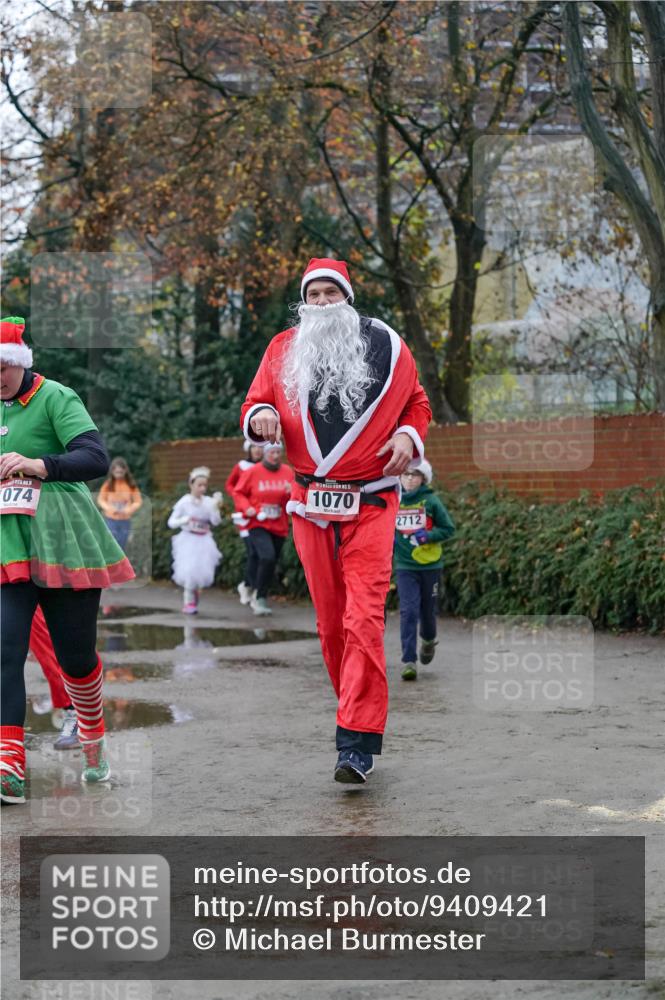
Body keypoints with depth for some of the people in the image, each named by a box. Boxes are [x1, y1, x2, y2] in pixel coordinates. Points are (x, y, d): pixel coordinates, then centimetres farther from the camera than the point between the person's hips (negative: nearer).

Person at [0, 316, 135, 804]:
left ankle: (94, 744, 33)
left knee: (75, 653, 4)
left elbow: (96, 458, -20)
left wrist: (39, 465, -34)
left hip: (63, 540, -4)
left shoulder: (55, 398, -7)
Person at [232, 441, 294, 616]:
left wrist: (292, 492, -14)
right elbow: (239, 493, 3)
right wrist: (246, 508, -14)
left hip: (279, 527, 5)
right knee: (267, 557, -24)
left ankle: (259, 598, 28)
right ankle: (260, 598, -12)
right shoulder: (253, 472, -4)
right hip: (258, 524, -4)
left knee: (271, 563, 11)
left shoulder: (287, 472, 5)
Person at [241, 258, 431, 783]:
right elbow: (255, 403, 15)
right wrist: (260, 416, -9)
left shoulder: (387, 346, 5)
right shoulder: (283, 350, 9)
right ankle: (356, 712, 24)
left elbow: (418, 403, 16)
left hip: (370, 505, -3)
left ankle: (358, 744, -16)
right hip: (311, 504, 3)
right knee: (330, 621, 8)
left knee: (364, 618, -13)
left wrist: (408, 435, -4)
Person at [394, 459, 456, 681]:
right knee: (408, 611, -10)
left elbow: (448, 528, 0)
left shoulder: (430, 501, -4)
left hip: (430, 564, 0)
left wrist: (428, 536, -16)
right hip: (404, 566, 0)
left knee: (427, 610, 12)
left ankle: (428, 640, 45)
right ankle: (408, 661, -10)